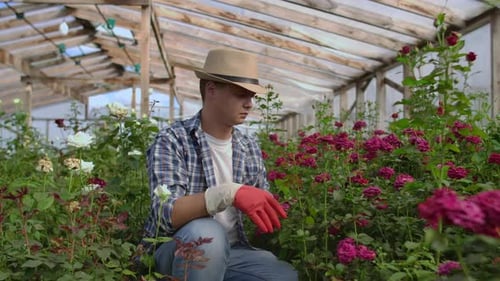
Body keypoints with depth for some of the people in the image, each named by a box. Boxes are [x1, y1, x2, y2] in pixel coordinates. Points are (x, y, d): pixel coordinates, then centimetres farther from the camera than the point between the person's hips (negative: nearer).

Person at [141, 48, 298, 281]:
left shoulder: (250, 148, 5)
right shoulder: (172, 140, -13)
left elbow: (264, 209, 10)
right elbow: (166, 214, -26)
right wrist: (228, 193, -40)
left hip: (231, 251, 4)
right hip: (174, 251, -4)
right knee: (206, 233, -37)